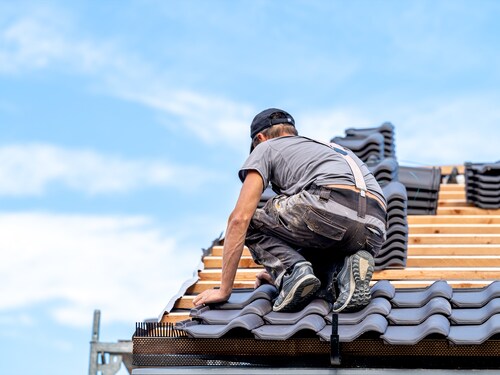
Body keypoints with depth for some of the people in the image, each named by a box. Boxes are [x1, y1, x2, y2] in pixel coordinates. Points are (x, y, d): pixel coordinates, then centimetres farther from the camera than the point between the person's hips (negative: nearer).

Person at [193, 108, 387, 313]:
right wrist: (278, 269, 58)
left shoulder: (266, 148, 22)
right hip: (373, 233, 6)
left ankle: (294, 272, -7)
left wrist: (224, 290, 16)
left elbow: (239, 218, 13)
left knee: (250, 222, 19)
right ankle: (346, 271, -3)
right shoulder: (333, 149, 43)